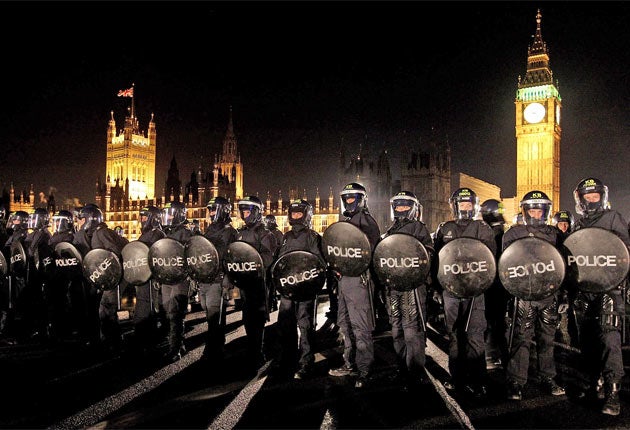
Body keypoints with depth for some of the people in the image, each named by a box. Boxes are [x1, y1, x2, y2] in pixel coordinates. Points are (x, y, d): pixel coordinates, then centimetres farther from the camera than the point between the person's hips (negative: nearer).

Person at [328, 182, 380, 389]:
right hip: (343, 278, 9)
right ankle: (350, 364, 26)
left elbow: (372, 250, -15)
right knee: (345, 324, 15)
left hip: (359, 279, -9)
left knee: (360, 326, -6)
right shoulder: (344, 221, 20)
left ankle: (364, 370, 1)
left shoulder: (366, 221, -5)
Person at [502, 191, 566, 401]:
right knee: (521, 338, -4)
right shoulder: (513, 233, 4)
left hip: (549, 293, 4)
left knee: (547, 338, 11)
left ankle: (548, 378, 23)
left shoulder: (554, 233, 14)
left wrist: (563, 294, 11)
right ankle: (515, 382, 1)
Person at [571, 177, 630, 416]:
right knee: (587, 340, 9)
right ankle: (594, 385, 20)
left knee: (609, 339, -12)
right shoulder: (578, 225, 17)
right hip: (583, 290, 5)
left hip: (609, 287, -5)